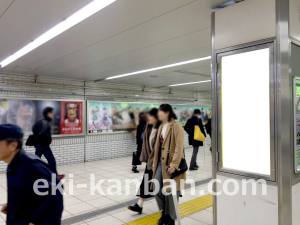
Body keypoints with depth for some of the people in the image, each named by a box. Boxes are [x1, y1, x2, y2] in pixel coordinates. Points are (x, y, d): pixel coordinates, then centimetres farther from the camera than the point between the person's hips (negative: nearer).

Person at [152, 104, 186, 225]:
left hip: (171, 164, -7)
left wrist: (174, 164, -22)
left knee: (171, 191, 5)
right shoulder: (161, 127, 12)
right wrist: (154, 163, 13)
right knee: (157, 189, 8)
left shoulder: (176, 126, -12)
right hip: (161, 162, 7)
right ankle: (164, 212, 32)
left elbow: (179, 147, -18)